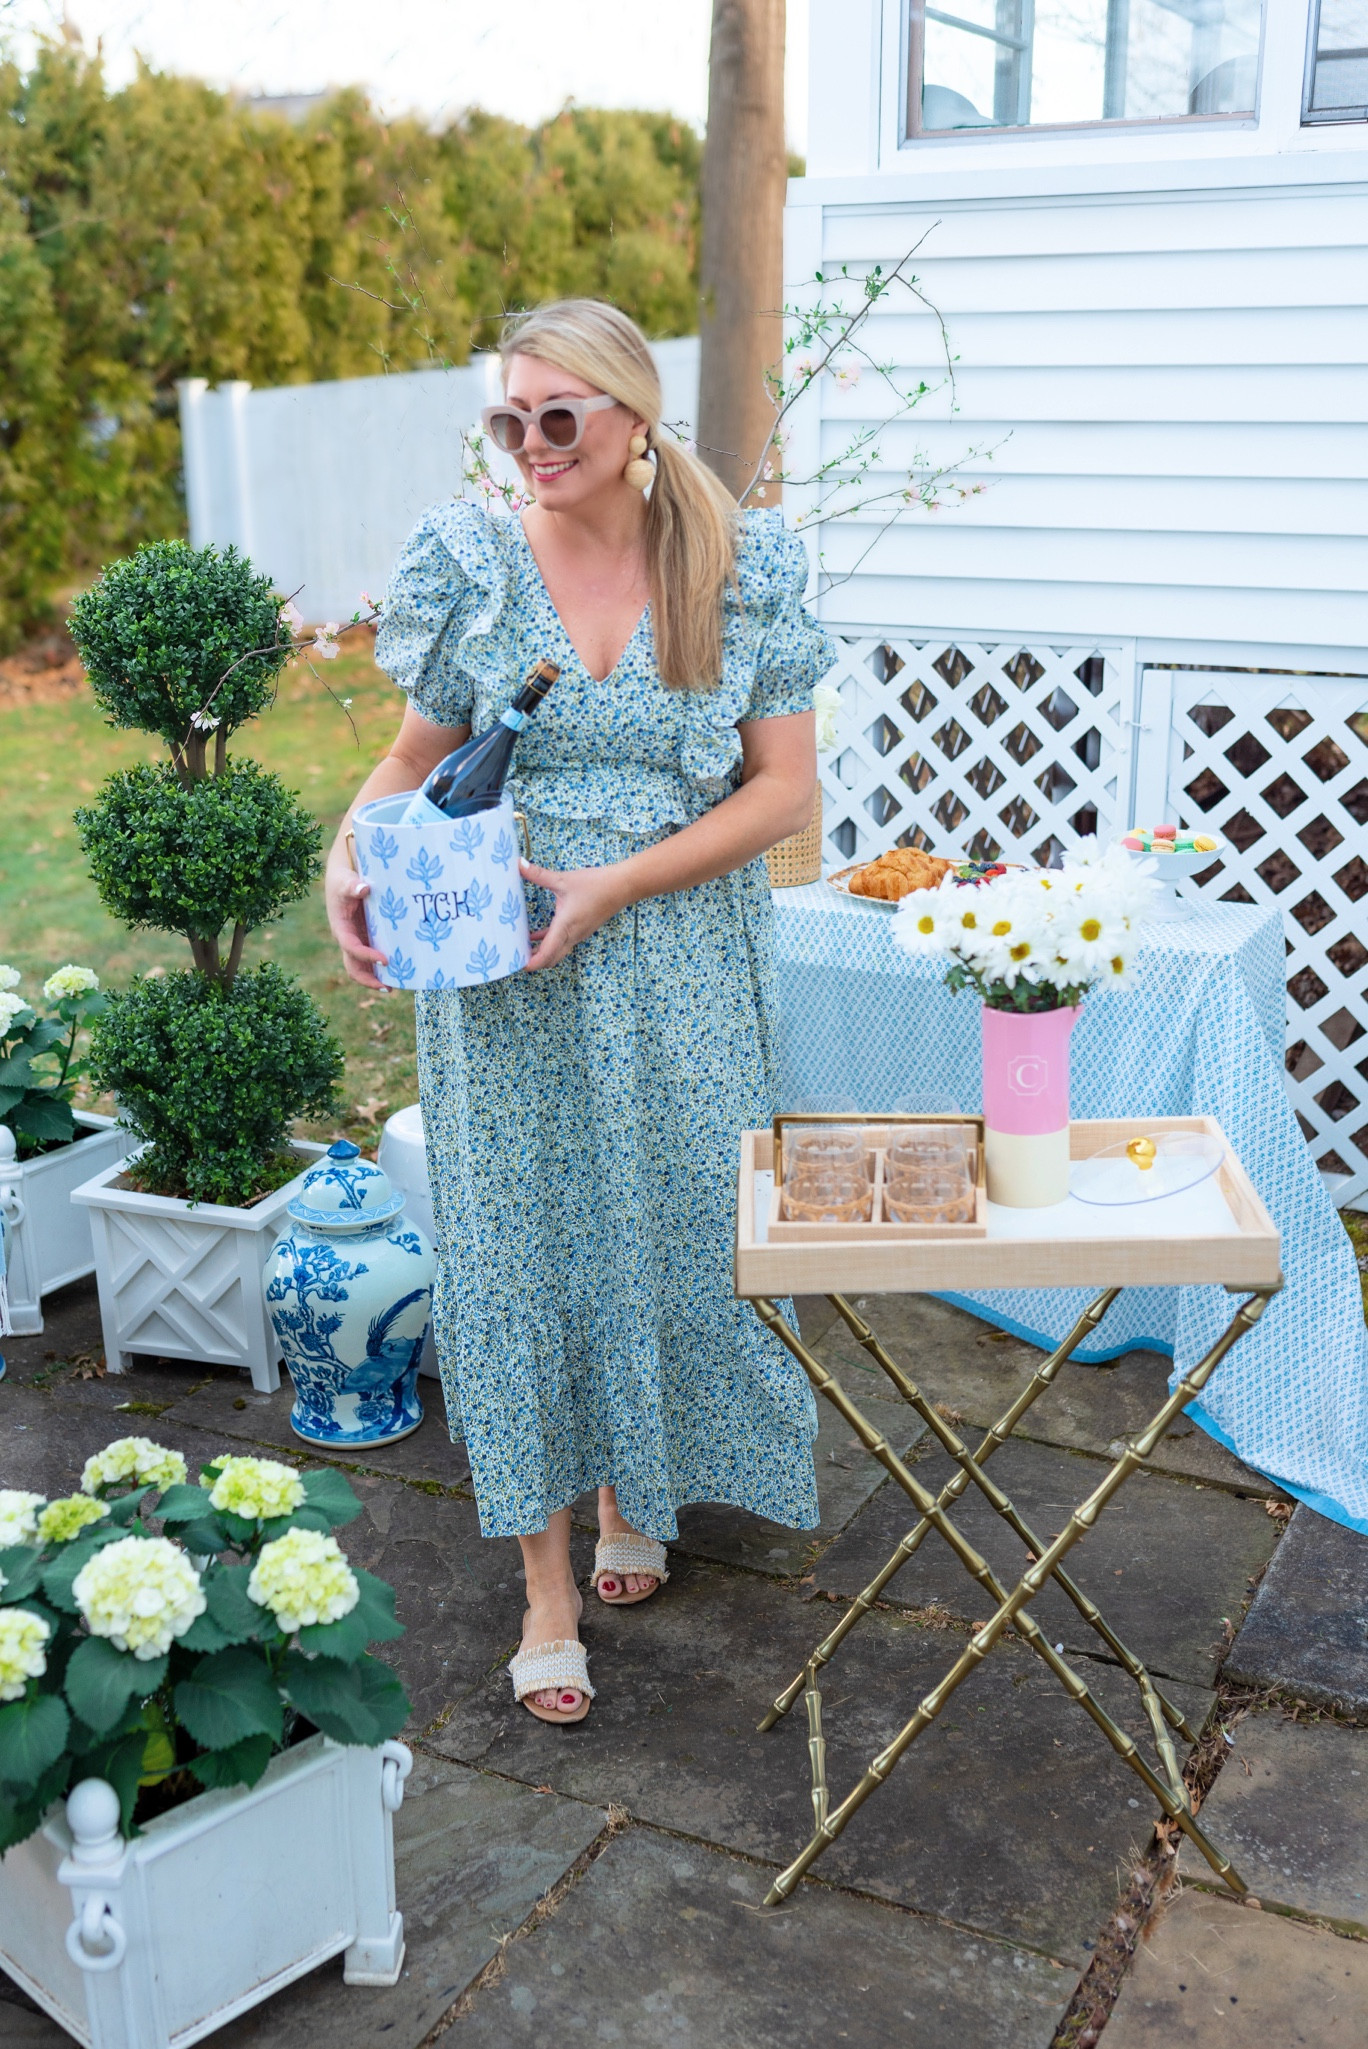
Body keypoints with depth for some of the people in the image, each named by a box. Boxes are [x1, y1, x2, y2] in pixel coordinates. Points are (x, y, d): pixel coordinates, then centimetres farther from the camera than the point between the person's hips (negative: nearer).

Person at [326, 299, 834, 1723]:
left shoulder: (742, 572, -3)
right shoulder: (469, 570, 0)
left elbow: (783, 787, -5)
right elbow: (413, 763, 8)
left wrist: (617, 885, -16)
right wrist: (348, 862, -13)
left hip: (678, 971, 0)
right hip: (503, 977, 0)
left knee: (665, 1226, 10)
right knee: (519, 1244, 3)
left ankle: (634, 1488, 38)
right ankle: (548, 1580, 17)